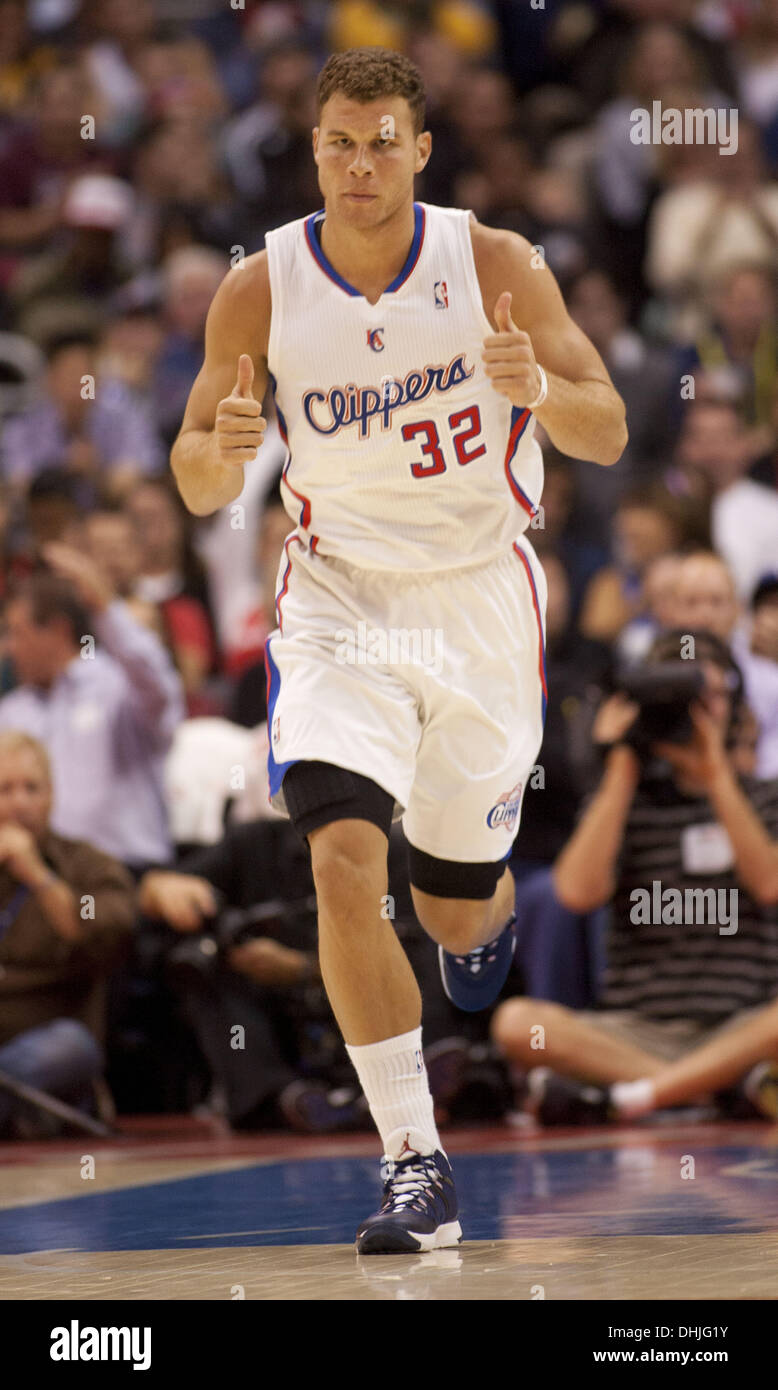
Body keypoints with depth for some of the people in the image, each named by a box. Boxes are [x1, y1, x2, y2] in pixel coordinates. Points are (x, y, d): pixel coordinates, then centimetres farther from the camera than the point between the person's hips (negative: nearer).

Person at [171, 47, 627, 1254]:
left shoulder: (495, 266, -11)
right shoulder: (261, 290, -8)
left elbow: (608, 436, -10)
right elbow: (197, 488, -2)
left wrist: (540, 387, -32)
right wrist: (224, 446, -26)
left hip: (481, 596, 0)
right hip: (340, 597, 0)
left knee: (457, 913, 11)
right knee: (344, 857, -22)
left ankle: (494, 908, 52)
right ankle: (416, 1167, -18)